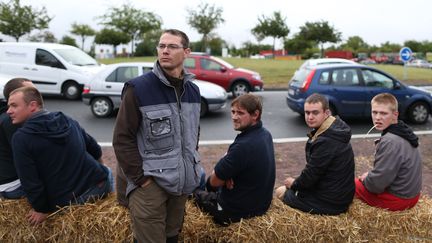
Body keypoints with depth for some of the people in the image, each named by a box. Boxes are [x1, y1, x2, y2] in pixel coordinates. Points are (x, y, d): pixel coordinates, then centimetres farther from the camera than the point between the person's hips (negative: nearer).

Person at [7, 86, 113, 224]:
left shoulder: (21, 138, -7)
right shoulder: (67, 120, 9)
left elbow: (29, 181, -10)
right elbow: (96, 150, 18)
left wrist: (42, 209, 3)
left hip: (69, 203, -3)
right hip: (100, 184, 3)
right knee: (107, 172, 35)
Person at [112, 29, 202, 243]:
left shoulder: (193, 90, 7)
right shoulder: (138, 88, -13)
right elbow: (122, 138, -11)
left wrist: (191, 168, 11)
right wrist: (140, 178, -13)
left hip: (182, 182, 6)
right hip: (150, 184, -5)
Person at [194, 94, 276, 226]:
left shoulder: (243, 145, -33)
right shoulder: (265, 134, -4)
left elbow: (214, 181, -22)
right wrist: (227, 174, -11)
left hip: (238, 210, -8)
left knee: (196, 193, 16)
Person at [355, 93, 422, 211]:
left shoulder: (390, 142, -28)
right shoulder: (402, 132, 2)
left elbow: (377, 183, -25)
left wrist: (365, 179, -5)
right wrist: (370, 175, 6)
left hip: (397, 200, -9)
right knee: (366, 179, 26)